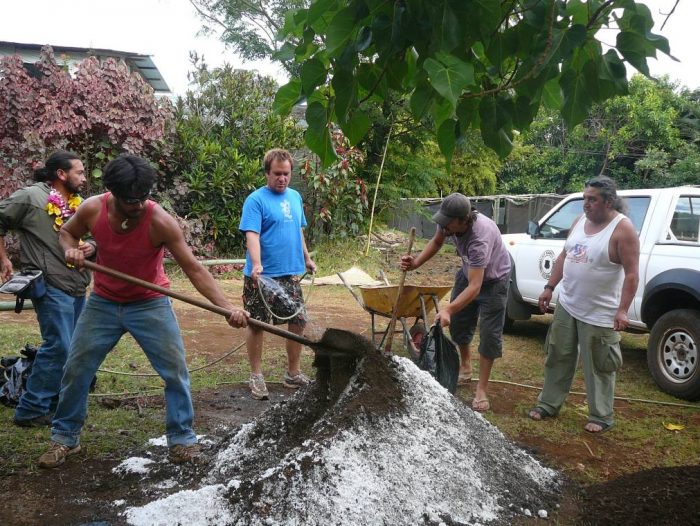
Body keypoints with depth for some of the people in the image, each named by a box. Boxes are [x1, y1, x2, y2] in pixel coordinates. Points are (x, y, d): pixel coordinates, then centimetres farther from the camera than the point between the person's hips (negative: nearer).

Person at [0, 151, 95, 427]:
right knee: (59, 347, -11)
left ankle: (55, 401, 28)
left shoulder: (79, 204, 12)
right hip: (51, 287, -8)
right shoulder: (31, 197, -7)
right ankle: (31, 410, 1)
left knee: (75, 349, 13)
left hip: (78, 287, 8)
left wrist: (91, 246, -2)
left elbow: (94, 236, 21)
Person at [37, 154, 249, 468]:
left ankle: (181, 438, 11)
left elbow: (194, 269, -27)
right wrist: (71, 249, -18)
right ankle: (64, 438, 26)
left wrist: (227, 307, -37)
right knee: (75, 370, 7)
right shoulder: (92, 210, -17)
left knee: (176, 370, -6)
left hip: (150, 304, -2)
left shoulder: (160, 221, -27)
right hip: (103, 303, 3)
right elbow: (67, 232, 6)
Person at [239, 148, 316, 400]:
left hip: (290, 273, 6)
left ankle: (294, 374, 25)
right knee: (256, 324, 4)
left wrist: (306, 258, 25)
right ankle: (256, 376, 19)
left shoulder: (295, 197, 11)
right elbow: (251, 235, -20)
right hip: (262, 276, -6)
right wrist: (256, 265, -33)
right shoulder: (256, 200, -10)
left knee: (298, 321, 9)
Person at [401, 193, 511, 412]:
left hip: (493, 280, -7)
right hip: (468, 272, 7)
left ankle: (482, 389, 3)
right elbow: (436, 242, -1)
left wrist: (448, 309, -60)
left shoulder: (480, 237, -44)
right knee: (458, 323, 14)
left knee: (490, 334, -6)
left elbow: (475, 286, -48)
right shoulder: (449, 220, -24)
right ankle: (465, 367, 36)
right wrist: (416, 263, -18)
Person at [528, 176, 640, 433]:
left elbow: (631, 274, -17)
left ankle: (601, 417, 19)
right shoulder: (580, 221, 5)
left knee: (598, 366, 5)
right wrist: (549, 287, 10)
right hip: (566, 305, 7)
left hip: (599, 313, -7)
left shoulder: (622, 229, -16)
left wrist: (622, 310, -22)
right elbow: (564, 256, 14)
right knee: (558, 358, 15)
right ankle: (548, 404, 29)